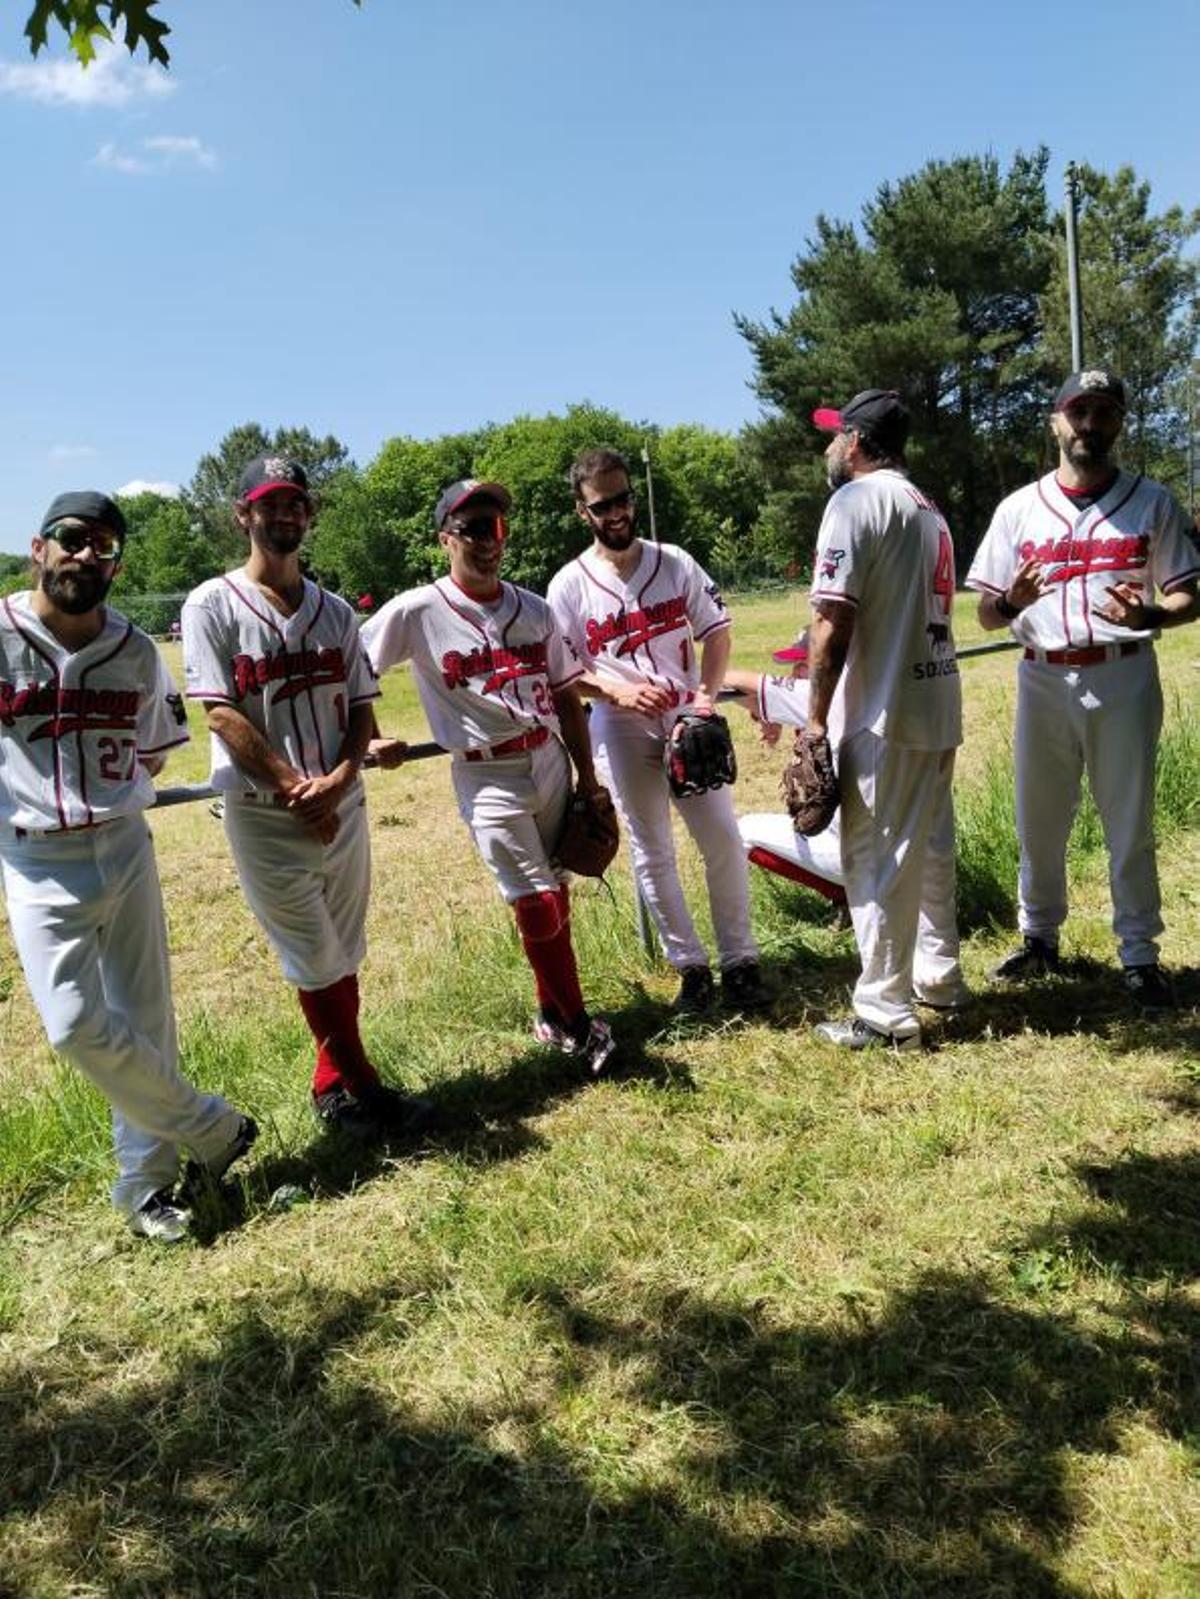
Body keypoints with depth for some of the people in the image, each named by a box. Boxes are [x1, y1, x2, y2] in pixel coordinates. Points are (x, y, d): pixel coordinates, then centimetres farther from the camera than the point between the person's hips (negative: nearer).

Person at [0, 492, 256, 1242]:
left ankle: (147, 1180, 26)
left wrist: (106, 799, 3)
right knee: (77, 1026, -12)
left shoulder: (137, 651, 1)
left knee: (145, 1022, 9)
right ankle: (214, 1130, 9)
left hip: (126, 850, 3)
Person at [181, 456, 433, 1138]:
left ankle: (334, 1087, 28)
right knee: (317, 959, 2)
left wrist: (337, 779, -12)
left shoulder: (335, 611, 11)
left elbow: (362, 708, 7)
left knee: (342, 954, 12)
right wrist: (296, 787, -16)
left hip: (344, 804, 5)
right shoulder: (213, 606, -4)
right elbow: (223, 714, -11)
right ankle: (361, 1087, 16)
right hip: (263, 814, -5)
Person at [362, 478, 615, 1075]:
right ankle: (578, 1026, 7)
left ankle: (553, 1013, 29)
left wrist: (587, 777, 10)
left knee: (555, 893, 12)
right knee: (537, 903, -9)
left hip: (550, 762, 5)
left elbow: (565, 696, 11)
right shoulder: (416, 612, -8)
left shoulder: (534, 610, 6)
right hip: (487, 778, -5)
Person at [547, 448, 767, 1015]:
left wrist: (707, 692, -10)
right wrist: (617, 691, -18)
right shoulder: (569, 584, -4)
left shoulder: (675, 563, 2)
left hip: (689, 722, 1)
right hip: (622, 732, -1)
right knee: (651, 854, 6)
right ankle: (690, 966, 20)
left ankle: (739, 960, 16)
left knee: (723, 839, 2)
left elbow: (716, 629, 6)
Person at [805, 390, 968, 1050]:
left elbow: (834, 620, -18)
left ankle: (886, 1012, 5)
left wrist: (816, 718, -14)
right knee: (931, 849, 18)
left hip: (883, 717, -9)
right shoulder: (931, 511, 17)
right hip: (940, 706, 9)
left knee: (876, 861, -2)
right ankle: (939, 977, 32)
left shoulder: (855, 501, -11)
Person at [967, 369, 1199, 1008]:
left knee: (1131, 824, 3)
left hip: (1123, 677, -1)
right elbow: (987, 614, 7)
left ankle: (1140, 955, 15)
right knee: (1037, 821, 10)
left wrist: (1148, 613, -19)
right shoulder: (1019, 507, 7)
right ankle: (1039, 938, 27)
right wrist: (1011, 601, -17)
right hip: (1043, 680, 2)